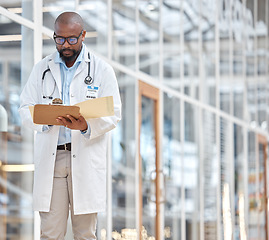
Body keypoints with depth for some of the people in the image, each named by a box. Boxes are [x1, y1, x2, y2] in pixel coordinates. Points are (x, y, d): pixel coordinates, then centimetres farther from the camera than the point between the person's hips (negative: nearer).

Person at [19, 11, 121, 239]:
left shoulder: (102, 69, 5)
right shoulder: (42, 68, 11)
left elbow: (113, 114, 0)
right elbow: (26, 108, 8)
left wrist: (86, 126, -20)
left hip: (87, 158, -1)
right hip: (50, 158, 1)